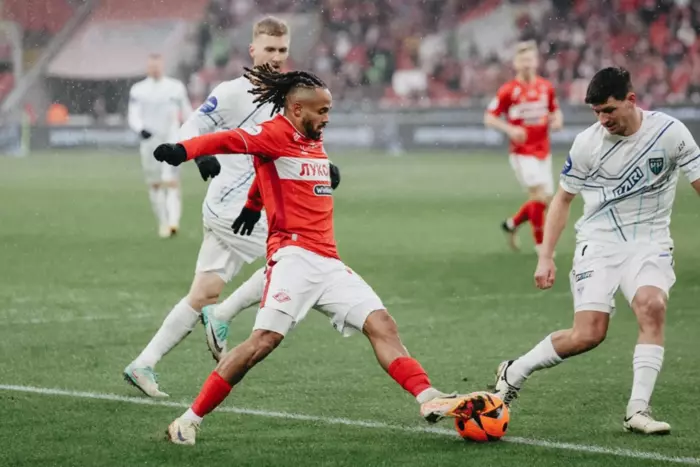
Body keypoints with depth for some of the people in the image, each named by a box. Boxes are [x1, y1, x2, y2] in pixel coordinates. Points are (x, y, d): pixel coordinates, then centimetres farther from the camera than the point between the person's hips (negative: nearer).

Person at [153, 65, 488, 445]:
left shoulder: (315, 142, 20)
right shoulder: (276, 134, -5)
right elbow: (233, 140, -22)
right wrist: (182, 150, -39)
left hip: (329, 263, 9)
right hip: (294, 257, -9)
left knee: (381, 324, -2)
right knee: (264, 340, -17)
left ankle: (430, 400, -6)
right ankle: (189, 420, -10)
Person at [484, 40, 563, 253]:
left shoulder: (546, 87, 5)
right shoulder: (508, 90, -9)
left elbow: (555, 110, 20)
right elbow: (489, 118, -6)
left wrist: (557, 120, -3)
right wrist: (509, 129, -21)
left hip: (543, 151, 6)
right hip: (522, 152, -6)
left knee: (545, 199, 8)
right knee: (539, 194, -16)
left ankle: (511, 224, 33)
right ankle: (540, 243, 0)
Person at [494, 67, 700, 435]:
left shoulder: (669, 132, -9)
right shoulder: (587, 143, -5)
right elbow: (563, 198, 7)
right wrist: (546, 257, 2)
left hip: (649, 241, 0)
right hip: (599, 242, 0)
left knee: (652, 306, -29)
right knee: (587, 335, -14)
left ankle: (638, 411, -24)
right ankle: (513, 373, 10)